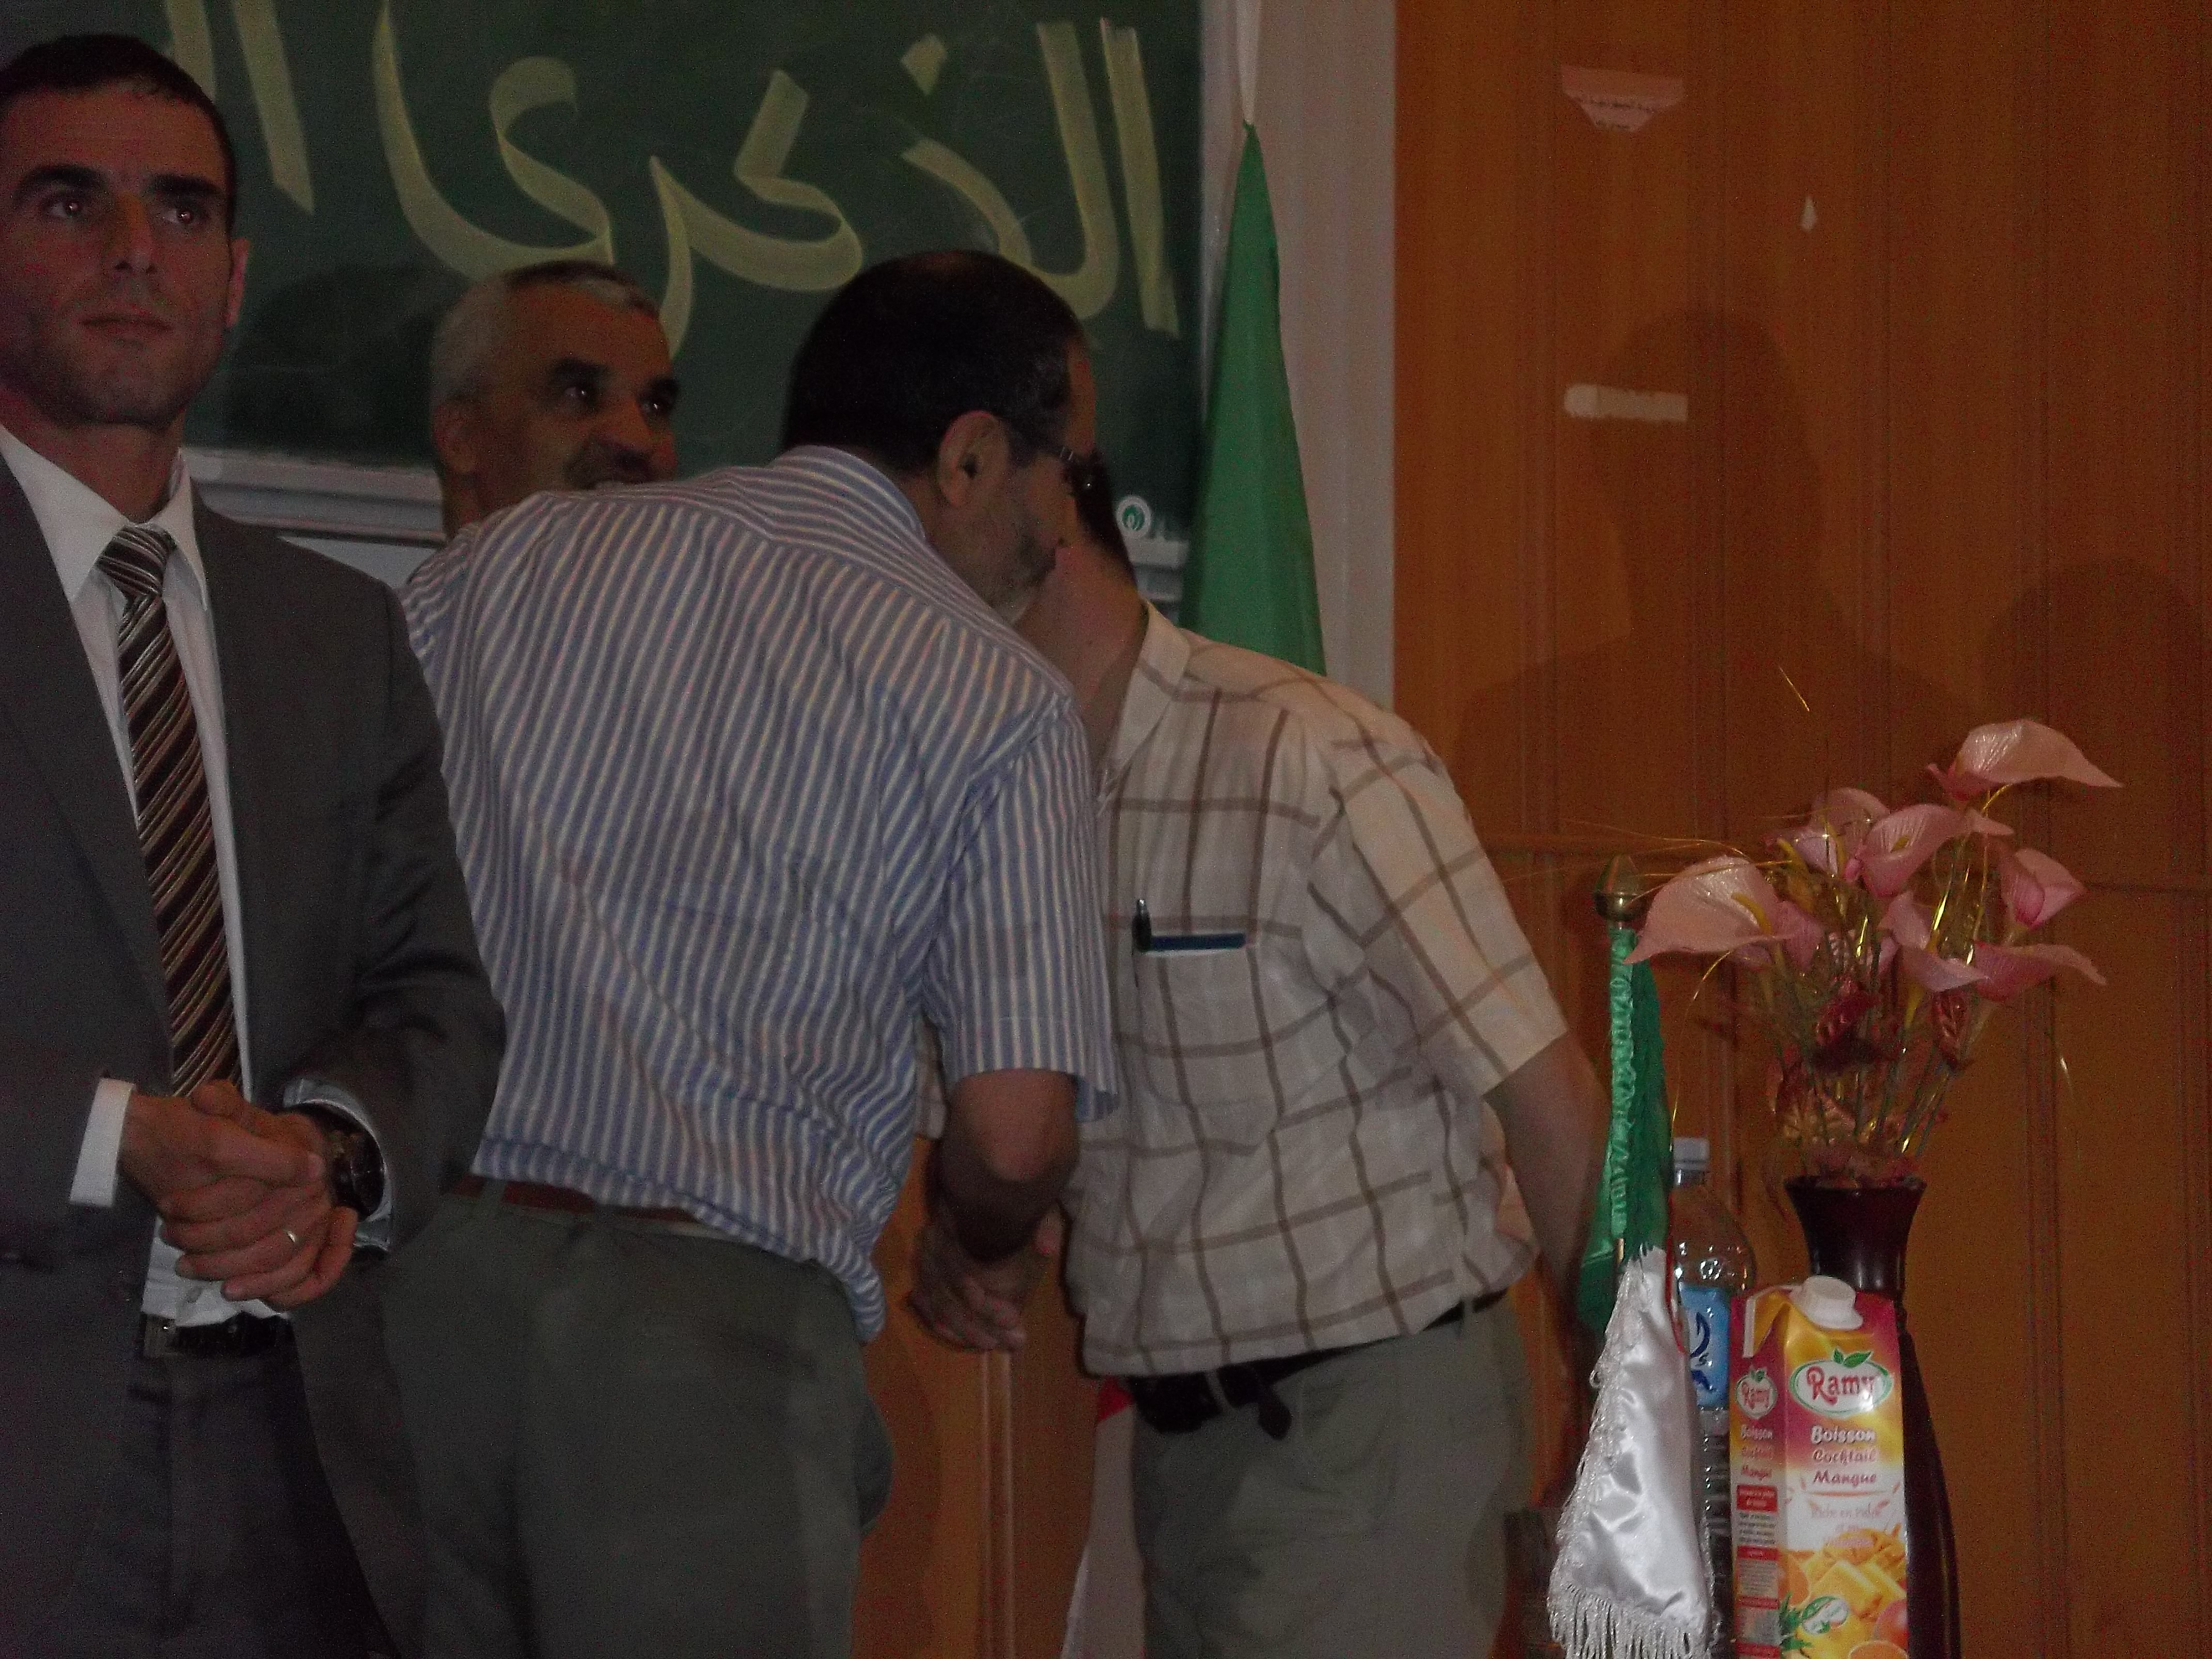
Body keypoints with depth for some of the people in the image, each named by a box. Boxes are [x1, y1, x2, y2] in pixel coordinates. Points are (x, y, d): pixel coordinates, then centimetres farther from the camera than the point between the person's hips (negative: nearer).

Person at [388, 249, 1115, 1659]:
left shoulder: (501, 564, 13)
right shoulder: (996, 696, 2)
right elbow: (1015, 1139, -5)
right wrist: (981, 1242, 18)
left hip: (415, 1287, 4)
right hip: (713, 1331, -4)